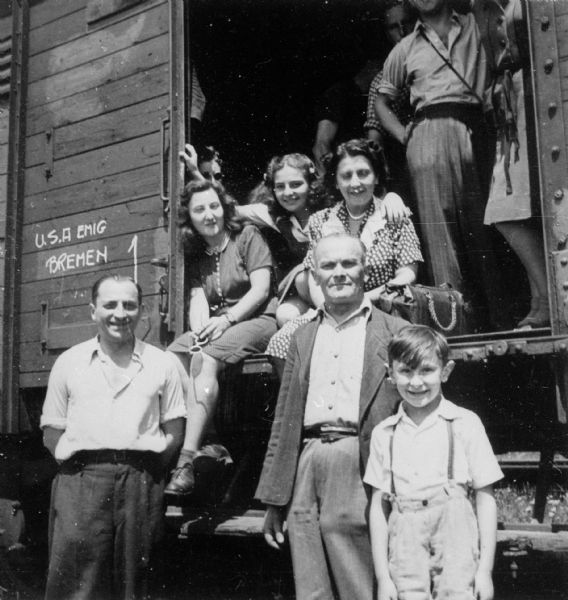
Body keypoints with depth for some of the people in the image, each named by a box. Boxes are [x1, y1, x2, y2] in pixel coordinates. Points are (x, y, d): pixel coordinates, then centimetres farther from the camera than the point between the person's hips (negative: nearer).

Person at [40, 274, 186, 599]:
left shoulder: (161, 364, 9)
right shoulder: (69, 362, 10)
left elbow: (174, 432, 10)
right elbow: (52, 433, 10)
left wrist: (145, 469, -1)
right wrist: (86, 464, -2)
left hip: (140, 484, 1)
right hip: (81, 481, 0)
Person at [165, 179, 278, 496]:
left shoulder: (248, 236, 4)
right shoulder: (196, 255, 19)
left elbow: (261, 289, -5)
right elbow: (197, 299, 7)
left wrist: (225, 320, -16)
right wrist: (200, 329, -15)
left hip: (256, 319, -5)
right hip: (215, 327, 5)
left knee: (204, 360, -32)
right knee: (171, 359, -24)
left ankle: (187, 460, -37)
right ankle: (203, 444, -31)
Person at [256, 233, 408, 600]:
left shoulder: (395, 333, 4)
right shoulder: (303, 339, 17)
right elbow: (284, 421, 15)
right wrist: (274, 500, 11)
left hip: (362, 471, -4)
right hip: (305, 474, 4)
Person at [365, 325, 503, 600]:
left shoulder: (465, 424, 1)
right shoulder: (384, 433, 7)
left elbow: (485, 499, 3)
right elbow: (378, 506, 8)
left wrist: (485, 569, 0)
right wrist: (382, 576, 5)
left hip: (454, 529, -2)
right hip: (404, 541, 2)